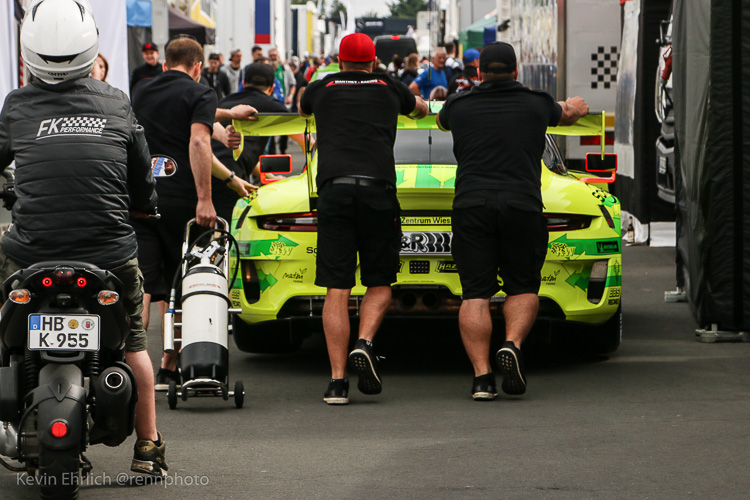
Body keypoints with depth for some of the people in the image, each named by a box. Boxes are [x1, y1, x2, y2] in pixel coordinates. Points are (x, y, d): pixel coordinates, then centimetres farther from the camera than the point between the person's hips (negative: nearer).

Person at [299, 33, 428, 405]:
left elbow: (301, 109, 44)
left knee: (336, 289, -1)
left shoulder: (321, 89, 18)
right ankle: (365, 343, -13)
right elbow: (421, 109, 41)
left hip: (333, 189, 0)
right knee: (379, 282, 13)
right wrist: (418, 106, 65)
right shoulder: (389, 89, 18)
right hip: (378, 188, 0)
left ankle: (337, 380, -7)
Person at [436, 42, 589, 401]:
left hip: (470, 207, 0)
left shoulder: (459, 106, 12)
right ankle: (512, 344, -12)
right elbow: (574, 112, 33)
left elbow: (440, 121, 38)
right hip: (522, 206, 0)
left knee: (475, 294, 1)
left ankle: (481, 375, -10)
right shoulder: (536, 105, 11)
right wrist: (574, 105, 59)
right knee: (523, 287, 14)